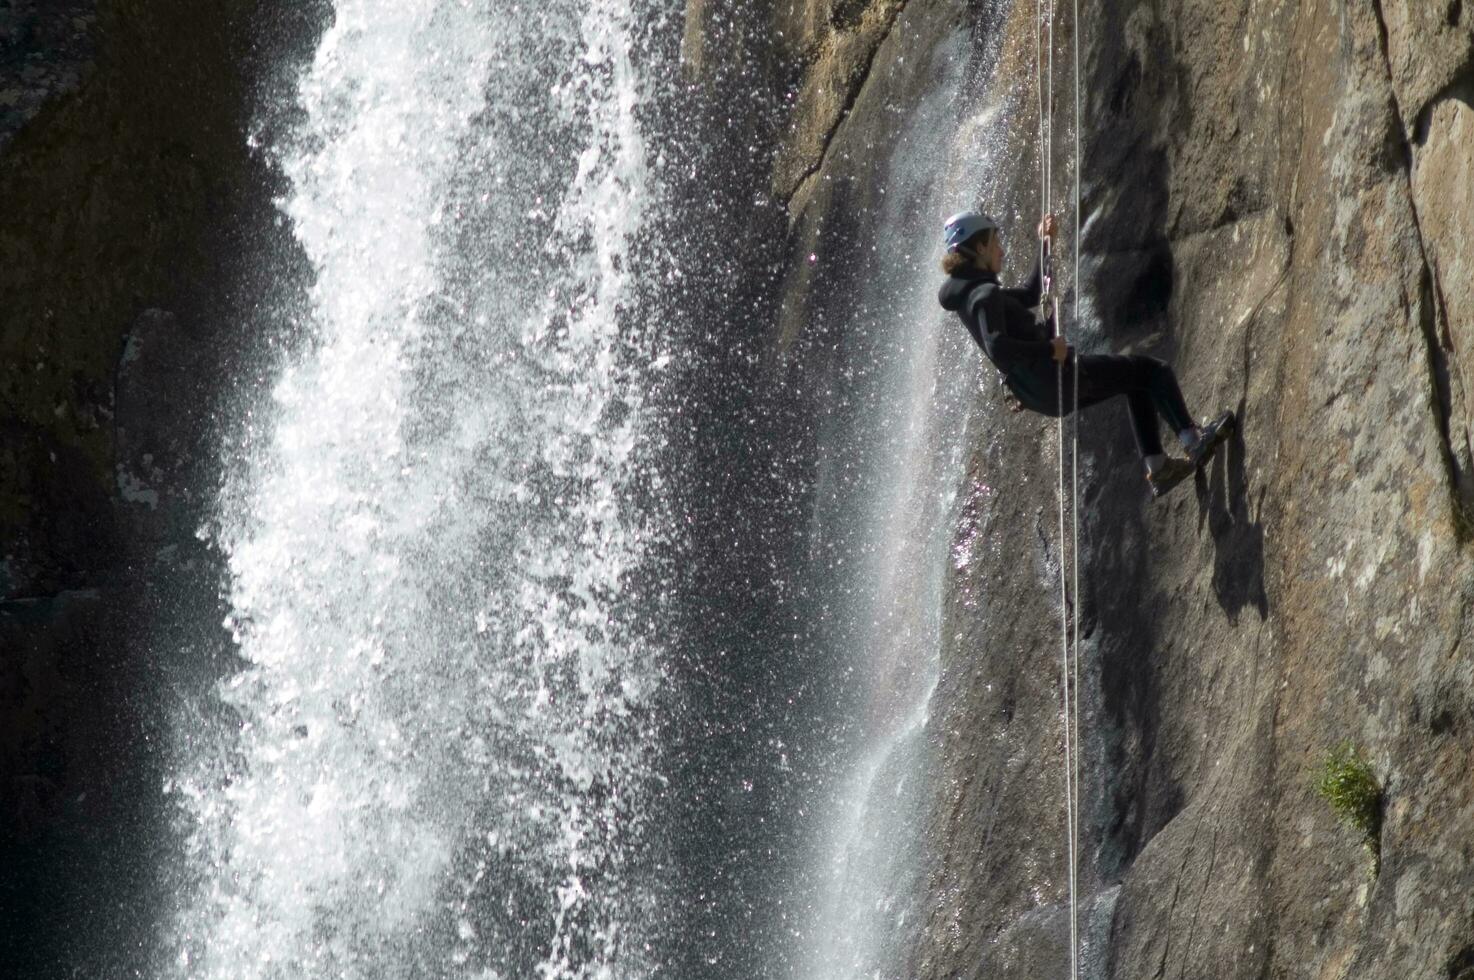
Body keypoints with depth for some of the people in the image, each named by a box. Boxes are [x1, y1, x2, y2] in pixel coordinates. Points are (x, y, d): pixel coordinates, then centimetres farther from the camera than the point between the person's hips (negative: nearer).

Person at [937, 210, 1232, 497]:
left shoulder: (972, 293, 13)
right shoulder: (986, 295, -18)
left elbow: (1030, 294, 27)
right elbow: (997, 348, -32)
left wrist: (1046, 247, 22)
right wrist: (1050, 349, -22)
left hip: (1040, 394, 11)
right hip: (1053, 376, -11)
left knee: (1137, 382, 25)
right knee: (1154, 370, 1)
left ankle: (1158, 467, 21)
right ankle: (1192, 438, 0)